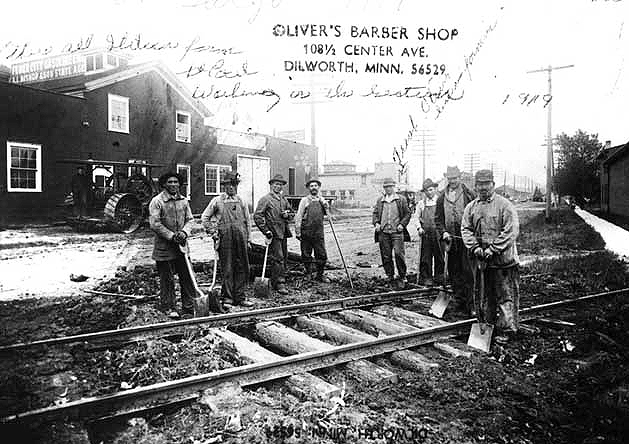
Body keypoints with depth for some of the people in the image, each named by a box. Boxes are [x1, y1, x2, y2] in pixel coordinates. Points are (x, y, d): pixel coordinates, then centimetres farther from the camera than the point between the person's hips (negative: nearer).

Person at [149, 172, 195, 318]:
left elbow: (189, 219, 10)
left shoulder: (183, 200, 9)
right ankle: (168, 307, 20)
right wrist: (172, 236, -15)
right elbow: (154, 224, -13)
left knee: (187, 277, 6)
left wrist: (184, 232, -9)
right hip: (164, 247, -5)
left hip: (182, 245, 5)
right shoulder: (157, 201, -8)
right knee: (167, 279, 6)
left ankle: (189, 307, 15)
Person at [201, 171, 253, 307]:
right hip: (225, 239, -3)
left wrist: (247, 239, 11)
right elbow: (204, 218, 7)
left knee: (242, 268, 5)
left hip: (240, 238, 3)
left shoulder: (241, 201, 11)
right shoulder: (217, 201, 3)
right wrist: (213, 232, -1)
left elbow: (247, 221, 15)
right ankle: (227, 296, 12)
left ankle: (239, 297, 14)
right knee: (227, 269, 0)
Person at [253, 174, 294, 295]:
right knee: (278, 258, -10)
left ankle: (274, 282, 21)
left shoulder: (283, 199, 16)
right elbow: (257, 216, -11)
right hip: (273, 234, -7)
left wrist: (288, 214, -1)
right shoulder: (265, 199, -5)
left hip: (283, 233, 7)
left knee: (284, 257, 10)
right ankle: (280, 283, -7)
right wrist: (266, 231, -15)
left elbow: (291, 213, 24)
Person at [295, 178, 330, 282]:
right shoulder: (305, 200, 0)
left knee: (322, 255, 1)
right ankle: (308, 275, 21)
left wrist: (325, 205, -2)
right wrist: (297, 232, -6)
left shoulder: (322, 200, 11)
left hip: (319, 232, 3)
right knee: (306, 256, 6)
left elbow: (327, 213, 16)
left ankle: (320, 275, 18)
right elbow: (298, 217, -2)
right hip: (306, 232, -2)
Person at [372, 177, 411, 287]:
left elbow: (407, 213, 7)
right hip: (383, 232, 3)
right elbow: (375, 213, 16)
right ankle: (390, 277, 16)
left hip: (397, 231, -3)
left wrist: (402, 224, -6)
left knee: (398, 253, -11)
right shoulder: (380, 200, 14)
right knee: (386, 256, 5)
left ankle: (403, 276, 4)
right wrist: (376, 223, -2)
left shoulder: (401, 199, 7)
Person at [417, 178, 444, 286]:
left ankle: (438, 276, 16)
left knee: (439, 256, 3)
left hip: (438, 233, -1)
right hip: (426, 234, 1)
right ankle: (427, 278, 9)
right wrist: (419, 227, 0)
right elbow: (418, 217, 16)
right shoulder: (421, 203, 9)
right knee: (426, 257, 1)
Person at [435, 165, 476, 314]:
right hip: (450, 239, 4)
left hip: (466, 239, -4)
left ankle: (471, 304, 0)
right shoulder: (442, 197, 11)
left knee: (468, 271, -5)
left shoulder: (468, 194, 0)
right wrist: (443, 232, -3)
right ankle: (459, 301, 19)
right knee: (454, 272, 9)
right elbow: (438, 218, 12)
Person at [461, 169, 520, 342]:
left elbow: (511, 231, -13)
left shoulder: (504, 205, -6)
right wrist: (475, 248, -10)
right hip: (480, 260, 5)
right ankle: (488, 325, 30)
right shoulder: (471, 207, 9)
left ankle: (506, 330, 9)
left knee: (506, 296, 0)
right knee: (485, 296, 16)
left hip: (503, 260, -5)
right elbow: (466, 229, 5)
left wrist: (493, 249, -17)